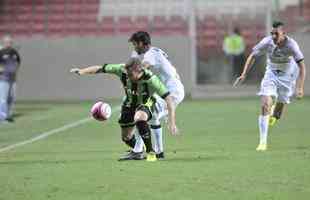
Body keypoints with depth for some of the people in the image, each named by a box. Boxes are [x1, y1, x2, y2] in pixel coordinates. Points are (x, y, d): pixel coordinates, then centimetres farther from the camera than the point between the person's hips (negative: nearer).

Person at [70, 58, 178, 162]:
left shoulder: (150, 79, -36)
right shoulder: (122, 70, -28)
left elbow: (169, 99, -34)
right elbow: (100, 68, -18)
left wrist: (172, 123, -39)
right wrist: (82, 71, -32)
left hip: (146, 103, -5)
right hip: (130, 103, 5)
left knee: (139, 118, -38)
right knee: (126, 137, 11)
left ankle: (151, 153, -25)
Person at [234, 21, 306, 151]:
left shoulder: (291, 45, -27)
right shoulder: (267, 42, -21)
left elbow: (302, 67, -23)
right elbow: (252, 56, -6)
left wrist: (300, 88, -32)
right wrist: (244, 74, -16)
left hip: (287, 76, -1)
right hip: (271, 74, 1)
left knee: (280, 105, 5)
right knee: (265, 105, -16)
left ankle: (274, 115, 47)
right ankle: (263, 143, -13)